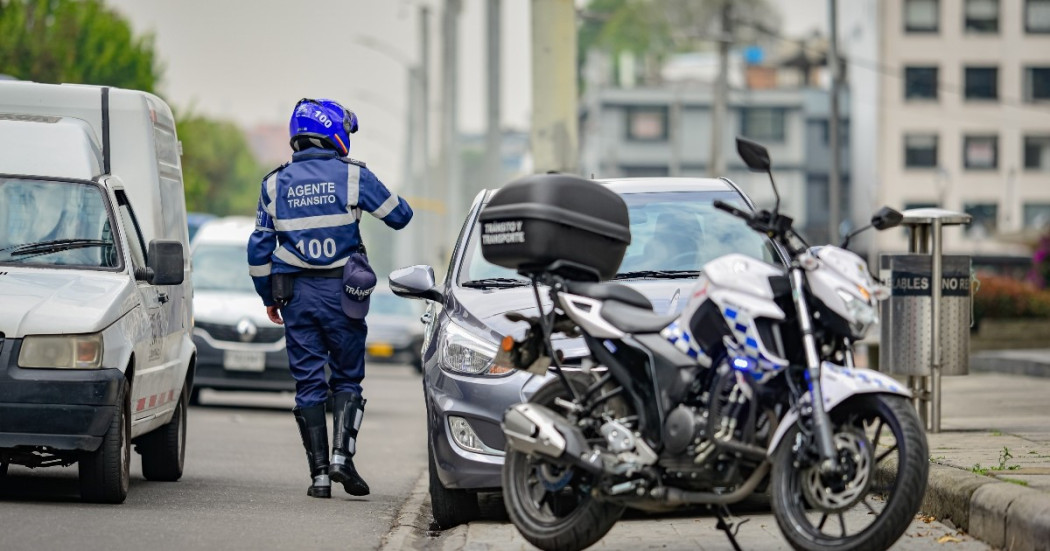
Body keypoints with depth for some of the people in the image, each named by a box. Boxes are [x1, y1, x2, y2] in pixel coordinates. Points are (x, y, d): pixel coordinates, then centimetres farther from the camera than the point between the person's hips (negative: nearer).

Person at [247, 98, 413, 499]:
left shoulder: (275, 183, 6)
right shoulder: (352, 175, -3)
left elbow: (259, 248, 8)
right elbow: (400, 216, 6)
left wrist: (268, 296, 18)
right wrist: (375, 197, 28)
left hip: (296, 293, 2)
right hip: (342, 291, -2)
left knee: (308, 383, 5)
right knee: (347, 378, 8)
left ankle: (319, 473, 2)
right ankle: (342, 455, -10)